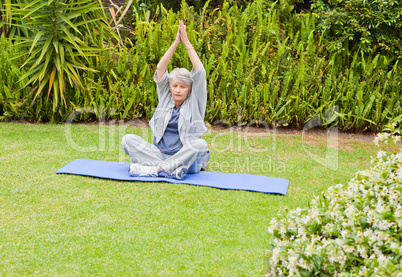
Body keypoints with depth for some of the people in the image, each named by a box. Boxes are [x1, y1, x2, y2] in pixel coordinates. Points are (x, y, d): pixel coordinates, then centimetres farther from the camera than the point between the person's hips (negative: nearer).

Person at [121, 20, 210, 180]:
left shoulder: (194, 103, 4)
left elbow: (199, 72, -7)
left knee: (201, 144, -34)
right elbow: (160, 69, 2)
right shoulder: (165, 98, 11)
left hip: (184, 158, -3)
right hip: (159, 153, 3)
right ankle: (170, 169, -35)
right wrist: (176, 43, -5)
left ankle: (155, 169, -37)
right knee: (128, 139, -18)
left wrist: (187, 43, -8)